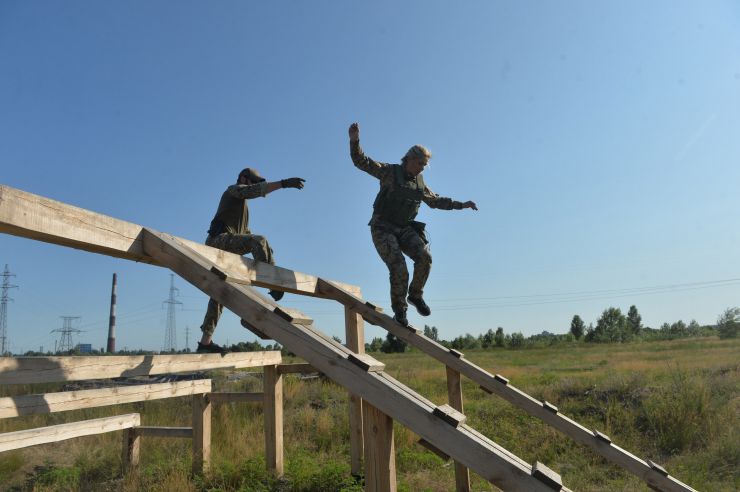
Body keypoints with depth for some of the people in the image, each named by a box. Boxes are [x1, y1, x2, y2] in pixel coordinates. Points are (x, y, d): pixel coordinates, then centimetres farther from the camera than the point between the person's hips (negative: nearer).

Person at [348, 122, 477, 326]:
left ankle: (415, 295, 3)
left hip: (405, 229, 5)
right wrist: (355, 141, -29)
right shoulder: (390, 172, -3)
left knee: (424, 257, -20)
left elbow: (437, 201, 28)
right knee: (398, 268, -22)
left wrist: (461, 205, 27)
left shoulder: (420, 184, 13)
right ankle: (399, 309, -2)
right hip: (383, 228, -5)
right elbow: (362, 162, -12)